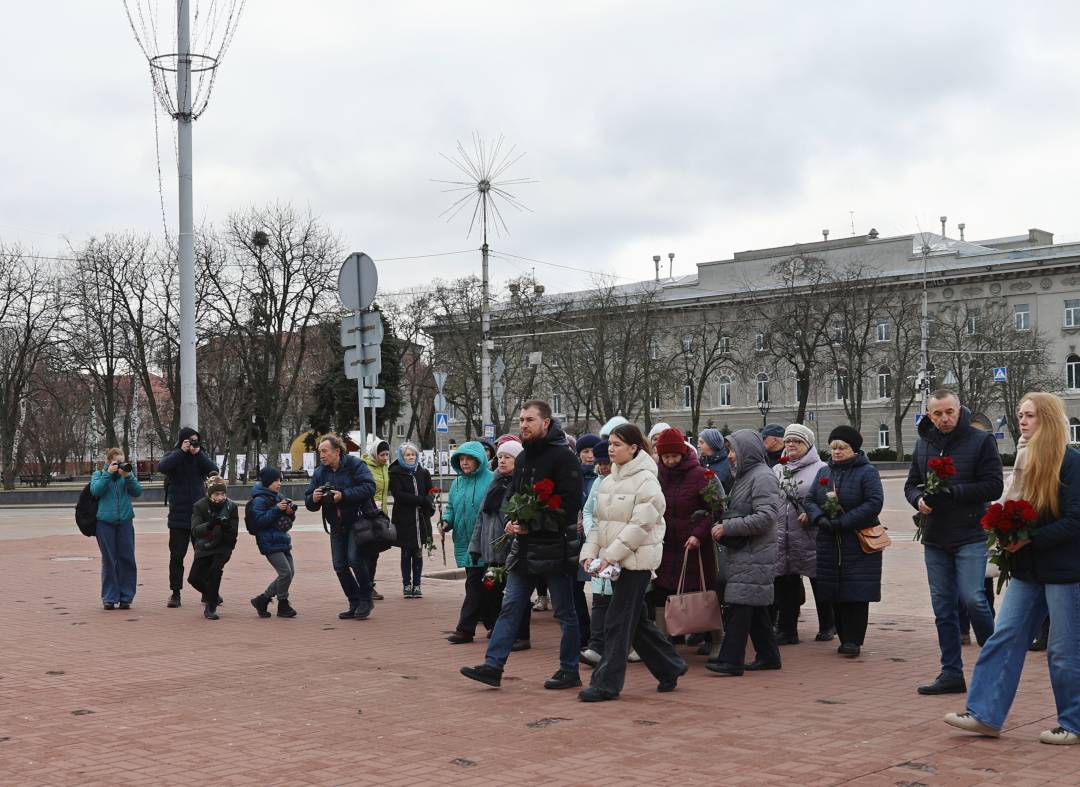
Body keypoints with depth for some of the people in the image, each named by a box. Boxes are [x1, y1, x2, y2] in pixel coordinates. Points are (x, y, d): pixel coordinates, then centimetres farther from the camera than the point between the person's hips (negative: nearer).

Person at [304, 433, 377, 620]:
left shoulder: (355, 465, -11)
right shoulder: (320, 472, 5)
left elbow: (369, 488, -24)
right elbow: (309, 504, 6)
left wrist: (343, 495, -28)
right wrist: (313, 499, -18)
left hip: (358, 521, -6)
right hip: (337, 526, 6)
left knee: (355, 559, -18)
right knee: (340, 565, 3)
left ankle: (366, 600, -1)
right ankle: (354, 604, 15)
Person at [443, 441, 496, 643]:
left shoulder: (491, 480, -9)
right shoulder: (457, 483, 13)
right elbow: (451, 507, 21)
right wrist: (446, 521, 2)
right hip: (465, 543, 7)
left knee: (474, 584, -6)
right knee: (482, 586, 13)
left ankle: (465, 629, -2)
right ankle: (494, 624, 24)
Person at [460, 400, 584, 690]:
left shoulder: (563, 457, -11)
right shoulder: (523, 458, 14)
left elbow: (570, 503, -18)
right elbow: (513, 495, 23)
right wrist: (512, 520, 2)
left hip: (555, 546, -8)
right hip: (524, 546, 8)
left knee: (565, 612, 4)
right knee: (510, 608, 5)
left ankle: (569, 671, 14)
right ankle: (493, 666, 6)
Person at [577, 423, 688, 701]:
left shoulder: (646, 480, -12)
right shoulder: (610, 480, 13)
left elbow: (641, 525, -18)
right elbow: (598, 521, 13)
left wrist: (611, 555, -19)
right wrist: (590, 553, -1)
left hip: (636, 560, -8)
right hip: (613, 561, 8)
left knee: (618, 622, -7)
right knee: (636, 620, 14)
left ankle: (607, 683, -1)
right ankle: (670, 668, 29)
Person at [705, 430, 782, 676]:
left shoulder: (763, 477, -13)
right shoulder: (744, 476, 18)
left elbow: (765, 517, -22)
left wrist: (727, 528, -19)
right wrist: (722, 526, 8)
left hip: (754, 555, -10)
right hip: (743, 552, 10)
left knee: (740, 604, -11)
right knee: (755, 608, 13)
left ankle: (731, 659, -11)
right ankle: (768, 655, 21)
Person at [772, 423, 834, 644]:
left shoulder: (820, 469, -2)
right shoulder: (777, 470, 15)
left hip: (810, 537, -5)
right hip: (781, 536, 5)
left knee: (819, 582, 7)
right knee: (785, 584, 6)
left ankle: (827, 626, 22)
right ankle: (787, 630, 13)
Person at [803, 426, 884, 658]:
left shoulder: (867, 472, -4)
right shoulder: (823, 472, 14)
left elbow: (874, 503, -14)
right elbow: (809, 500, 11)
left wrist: (843, 521, -18)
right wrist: (819, 518, -11)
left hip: (859, 543, -5)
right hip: (829, 543, 5)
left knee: (856, 593, -7)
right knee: (835, 595, 5)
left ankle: (853, 640, -3)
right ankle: (845, 638, 13)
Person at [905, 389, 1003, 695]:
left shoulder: (981, 440, -5)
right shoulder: (923, 443, 10)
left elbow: (993, 486, -11)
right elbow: (911, 484, 16)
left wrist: (951, 491, -17)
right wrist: (919, 499, -6)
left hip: (970, 535, -5)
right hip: (935, 538, 5)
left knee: (972, 598, -13)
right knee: (943, 607, 8)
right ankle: (951, 673, 16)